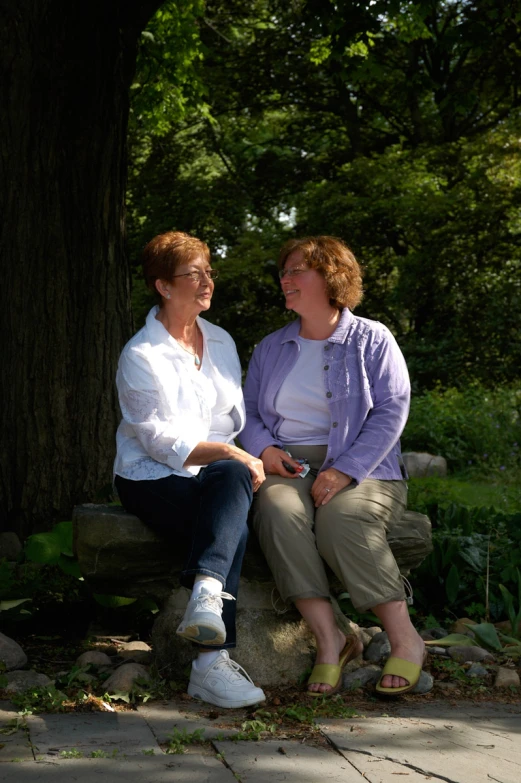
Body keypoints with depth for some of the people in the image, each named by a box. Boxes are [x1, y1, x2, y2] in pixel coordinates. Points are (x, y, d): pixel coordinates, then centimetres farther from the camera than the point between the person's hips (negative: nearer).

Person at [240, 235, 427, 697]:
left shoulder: (372, 340, 6)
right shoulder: (271, 348, 21)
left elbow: (391, 412, -5)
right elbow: (248, 412, 21)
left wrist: (344, 471, -17)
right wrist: (265, 449, -4)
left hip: (362, 468, -3)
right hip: (287, 467, 3)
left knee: (339, 519, -36)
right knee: (278, 511, -33)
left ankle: (404, 638, -24)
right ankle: (329, 639, -33)